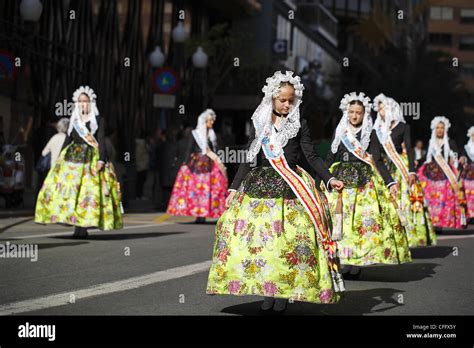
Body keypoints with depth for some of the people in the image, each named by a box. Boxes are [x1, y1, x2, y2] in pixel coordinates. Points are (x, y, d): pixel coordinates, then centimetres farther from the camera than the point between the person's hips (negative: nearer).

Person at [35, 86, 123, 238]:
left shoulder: (98, 120, 4)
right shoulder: (73, 120, 14)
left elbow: (101, 141, -3)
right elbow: (68, 139, 17)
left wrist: (101, 160, -15)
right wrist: (60, 158, 12)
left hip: (91, 158, -3)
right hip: (72, 157, 3)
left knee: (89, 190, -10)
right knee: (69, 189, -7)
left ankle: (83, 227, -7)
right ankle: (76, 225, -3)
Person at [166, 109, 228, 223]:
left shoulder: (212, 135, 14)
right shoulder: (195, 134, 2)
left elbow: (214, 151, 16)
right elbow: (189, 151, 0)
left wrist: (218, 163, 8)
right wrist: (187, 165, -7)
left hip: (209, 165, 4)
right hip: (196, 165, -4)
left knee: (206, 189, -5)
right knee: (195, 188, -6)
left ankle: (203, 214, -2)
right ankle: (197, 214, -3)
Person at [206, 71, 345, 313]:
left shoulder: (299, 125, 6)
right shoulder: (258, 124, 10)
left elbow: (312, 156, 3)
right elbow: (249, 159, 11)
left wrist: (329, 179, -11)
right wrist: (234, 188, 7)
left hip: (289, 188, -2)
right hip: (259, 186, 2)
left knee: (289, 238, -9)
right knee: (258, 237, -3)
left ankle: (284, 291, 1)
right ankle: (267, 290, 6)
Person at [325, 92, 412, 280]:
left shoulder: (370, 134, 6)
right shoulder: (338, 133, 12)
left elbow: (378, 162, 1)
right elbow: (329, 160, 15)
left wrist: (390, 182, -10)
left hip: (364, 183, -2)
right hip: (340, 180, 2)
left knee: (361, 219, -9)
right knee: (339, 220, -7)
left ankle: (356, 262, -6)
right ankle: (338, 259, -4)